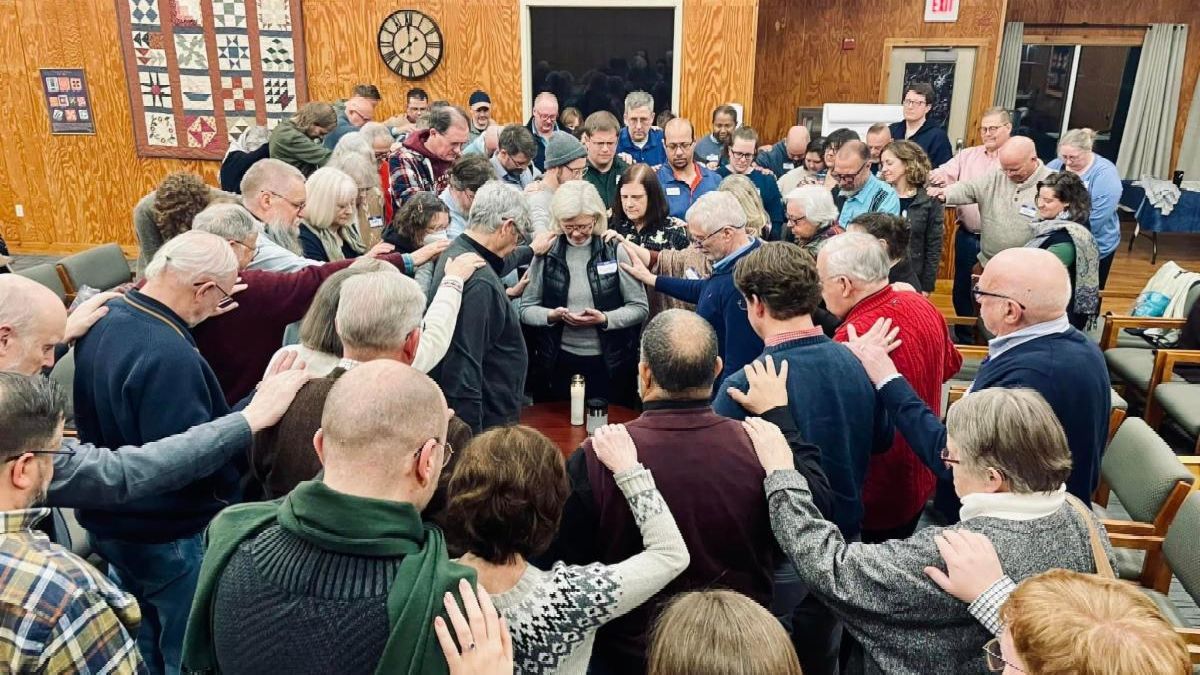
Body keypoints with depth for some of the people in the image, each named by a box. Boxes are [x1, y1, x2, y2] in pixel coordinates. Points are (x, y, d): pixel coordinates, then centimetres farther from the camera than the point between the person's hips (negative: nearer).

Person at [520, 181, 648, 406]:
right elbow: (526, 309, 4)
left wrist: (605, 318, -18)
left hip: (609, 362, -1)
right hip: (558, 362, 1)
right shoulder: (546, 254, 1)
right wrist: (552, 315, -16)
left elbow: (640, 307, -2)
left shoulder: (615, 252, -3)